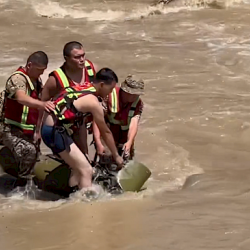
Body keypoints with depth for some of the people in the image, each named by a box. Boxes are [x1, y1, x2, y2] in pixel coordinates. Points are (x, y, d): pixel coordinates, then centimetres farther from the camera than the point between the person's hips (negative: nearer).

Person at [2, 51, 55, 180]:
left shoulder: (37, 80, 12)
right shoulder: (18, 78, -18)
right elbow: (21, 98, -40)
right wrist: (41, 104, -57)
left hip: (29, 132, 9)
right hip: (13, 132, -9)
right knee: (29, 151, -33)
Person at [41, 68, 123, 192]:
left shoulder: (82, 88, 11)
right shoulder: (93, 102, -12)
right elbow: (105, 132, -2)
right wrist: (116, 156, 9)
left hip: (48, 128, 9)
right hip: (55, 132, -9)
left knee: (78, 168, 18)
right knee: (86, 170, -8)